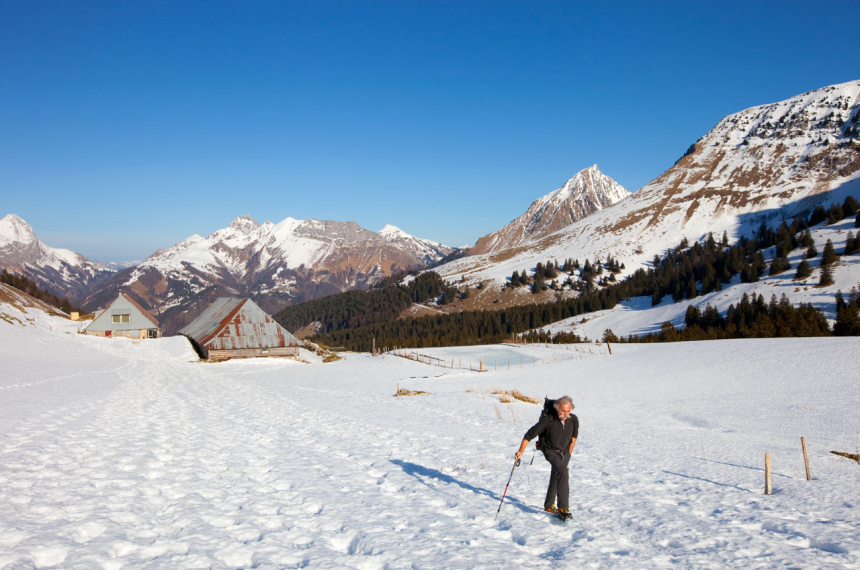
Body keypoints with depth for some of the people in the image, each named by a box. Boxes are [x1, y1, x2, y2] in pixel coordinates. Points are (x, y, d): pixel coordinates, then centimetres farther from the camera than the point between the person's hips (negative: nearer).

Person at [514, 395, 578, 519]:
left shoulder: (573, 420, -11)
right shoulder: (548, 419, -25)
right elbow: (530, 434, -20)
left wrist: (569, 452, 12)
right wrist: (520, 451, -25)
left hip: (564, 452, 5)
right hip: (550, 451, -5)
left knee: (556, 478, 13)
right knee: (562, 471, -28)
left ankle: (549, 505, 34)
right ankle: (563, 508, -28)